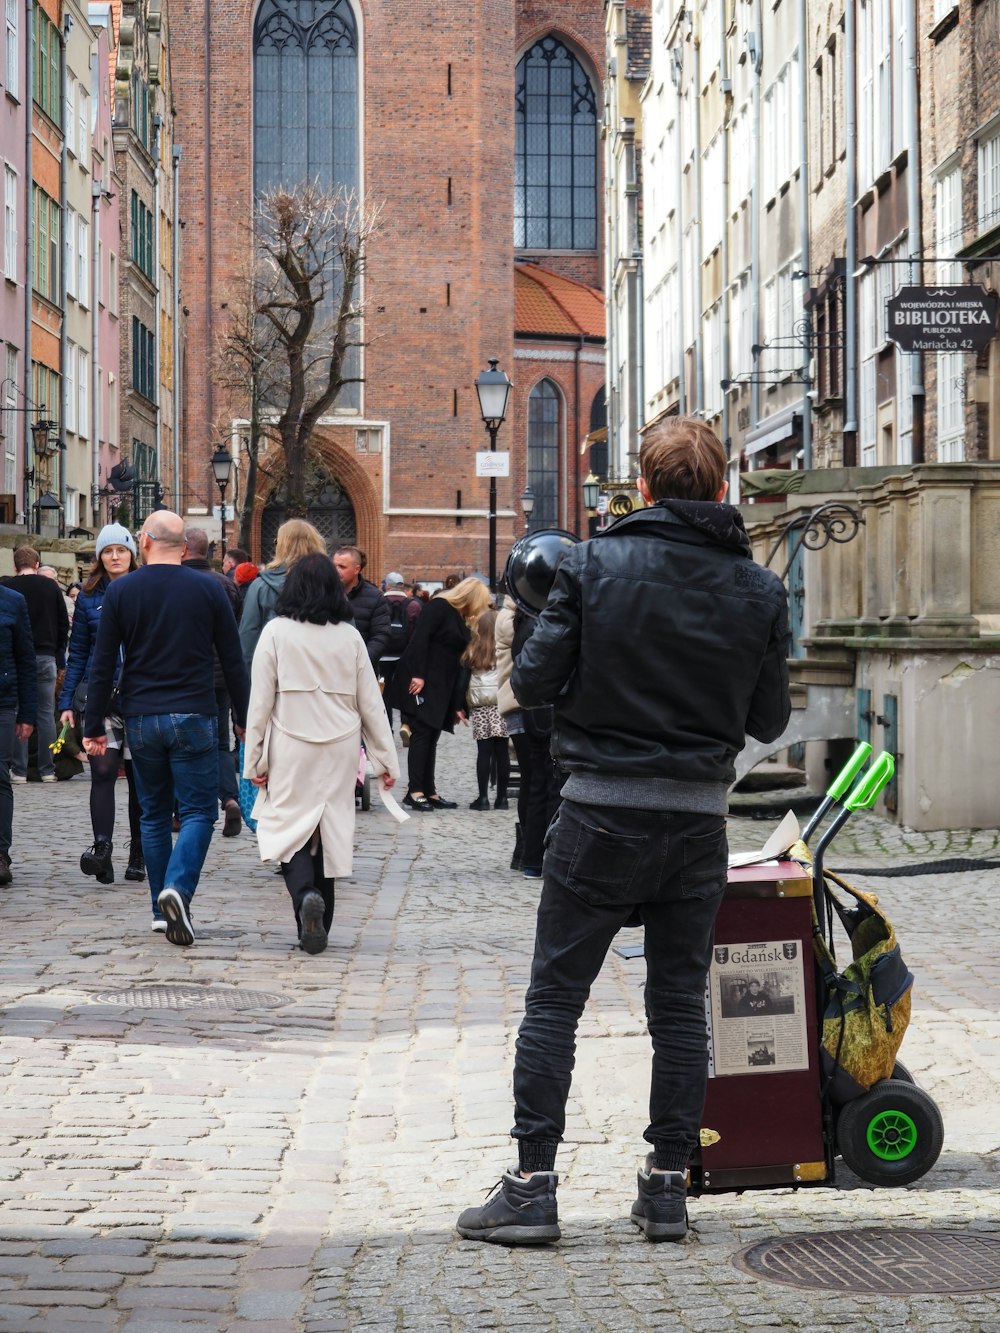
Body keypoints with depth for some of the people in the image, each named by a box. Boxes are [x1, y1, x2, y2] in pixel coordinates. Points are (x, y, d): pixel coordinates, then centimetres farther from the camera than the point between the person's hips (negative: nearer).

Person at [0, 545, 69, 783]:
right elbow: (64, 625, 7)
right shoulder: (51, 587, 4)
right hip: (46, 657, 2)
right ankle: (48, 770, 6)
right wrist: (59, 656, 15)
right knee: (47, 714, 6)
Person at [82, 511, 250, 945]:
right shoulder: (208, 589, -1)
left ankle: (163, 909, 13)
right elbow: (233, 662, 2)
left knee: (154, 815, 12)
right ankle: (178, 888, -23)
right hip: (193, 717, -2)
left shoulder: (120, 592, 1)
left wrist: (93, 726, 5)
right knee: (198, 811, 0)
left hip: (141, 720, 2)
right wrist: (245, 719, 10)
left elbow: (102, 665, 0)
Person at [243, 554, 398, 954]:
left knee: (289, 828, 1)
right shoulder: (349, 636, 3)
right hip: (339, 751, 3)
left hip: (291, 750, -3)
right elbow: (370, 703, 6)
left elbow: (260, 700, -4)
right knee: (331, 830, 10)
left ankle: (305, 895, -26)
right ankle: (318, 927, 16)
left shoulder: (276, 632, -5)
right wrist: (385, 758, 13)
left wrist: (255, 758, 1)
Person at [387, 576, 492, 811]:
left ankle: (429, 792, 9)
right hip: (421, 681, -8)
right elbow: (420, 638, -17)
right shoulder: (439, 607, -7)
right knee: (422, 733, -10)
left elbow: (458, 662, 17)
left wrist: (458, 704, 13)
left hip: (441, 686, 8)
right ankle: (416, 791, -9)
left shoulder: (462, 621, 17)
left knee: (431, 738, 7)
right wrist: (417, 675, -24)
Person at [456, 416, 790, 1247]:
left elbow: (533, 681, -8)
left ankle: (533, 1186, 3)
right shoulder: (759, 590, 0)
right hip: (699, 816, 2)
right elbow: (770, 720, 5)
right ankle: (668, 1188, 13)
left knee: (555, 998, 4)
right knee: (680, 1004, 11)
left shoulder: (594, 565, -8)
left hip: (602, 811, -2)